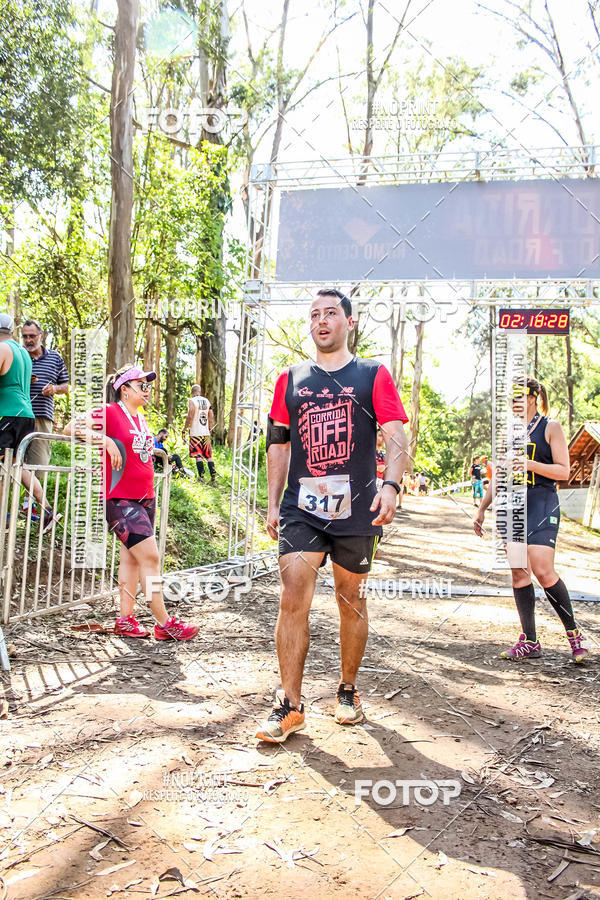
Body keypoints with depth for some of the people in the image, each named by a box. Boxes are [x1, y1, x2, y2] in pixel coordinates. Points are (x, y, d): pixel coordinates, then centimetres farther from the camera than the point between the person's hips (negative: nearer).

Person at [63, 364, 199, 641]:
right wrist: (104, 439, -21)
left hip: (145, 498, 8)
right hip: (121, 499, -8)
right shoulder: (110, 413, -7)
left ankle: (125, 619, 18)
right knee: (150, 556, -9)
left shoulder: (141, 418, 15)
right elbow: (70, 428, -10)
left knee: (131, 557, 10)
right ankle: (164, 623, -2)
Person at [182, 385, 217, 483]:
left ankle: (201, 476, -7)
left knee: (198, 456, -3)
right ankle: (213, 475, 3)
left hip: (196, 432, -5)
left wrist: (184, 430, -7)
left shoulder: (192, 401, -6)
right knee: (208, 456, 9)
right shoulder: (207, 401, 11)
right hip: (206, 433, 5)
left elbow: (190, 417, -14)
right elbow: (211, 418, 12)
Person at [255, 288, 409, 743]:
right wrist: (273, 503, 9)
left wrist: (391, 486, -21)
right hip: (301, 509, 1)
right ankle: (290, 706, 3)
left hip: (356, 510, -1)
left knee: (352, 602, 10)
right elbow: (278, 445, 15)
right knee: (293, 599, -8)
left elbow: (397, 436, -4)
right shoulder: (291, 379, 12)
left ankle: (348, 691, 30)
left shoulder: (373, 375, 5)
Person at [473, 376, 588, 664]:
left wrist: (529, 464, -19)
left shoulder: (550, 427, 1)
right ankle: (529, 642, 8)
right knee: (518, 572, 2)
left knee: (543, 570, -15)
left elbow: (563, 470, -5)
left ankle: (573, 632, 4)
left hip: (540, 504, -5)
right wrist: (482, 509, 17)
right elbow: (498, 475, 21)